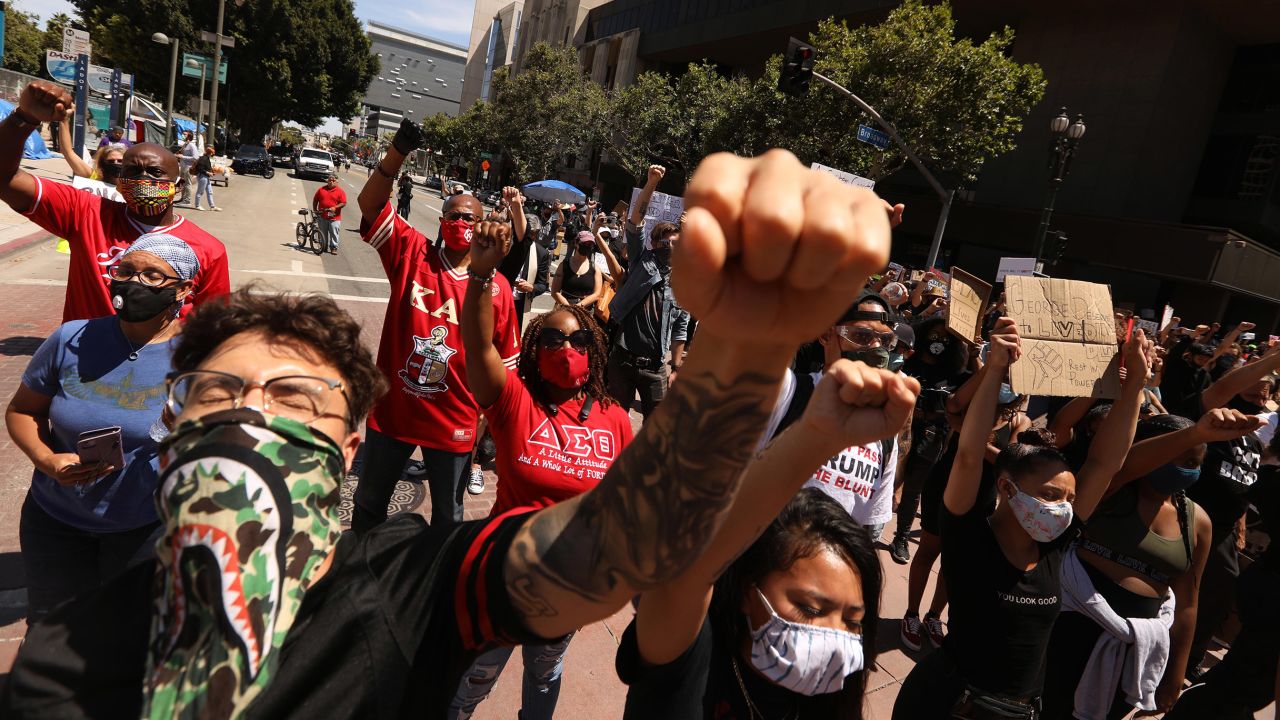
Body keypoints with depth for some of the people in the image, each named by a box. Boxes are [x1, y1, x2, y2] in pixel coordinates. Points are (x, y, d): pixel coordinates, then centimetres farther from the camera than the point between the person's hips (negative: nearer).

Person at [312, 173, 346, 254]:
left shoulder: (340, 191, 0)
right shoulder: (321, 189, 9)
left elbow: (343, 203, -6)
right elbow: (315, 200, 15)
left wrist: (335, 207, -19)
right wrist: (315, 210, 7)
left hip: (334, 217, -3)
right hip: (322, 216, 3)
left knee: (334, 233, -4)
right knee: (323, 233, 9)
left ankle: (334, 248, 4)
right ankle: (324, 247, 21)